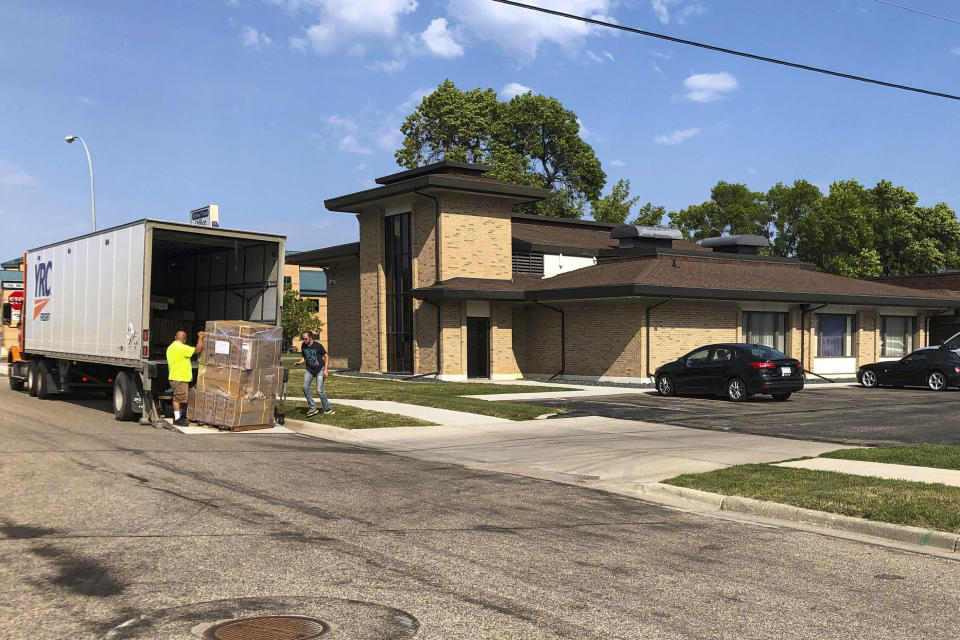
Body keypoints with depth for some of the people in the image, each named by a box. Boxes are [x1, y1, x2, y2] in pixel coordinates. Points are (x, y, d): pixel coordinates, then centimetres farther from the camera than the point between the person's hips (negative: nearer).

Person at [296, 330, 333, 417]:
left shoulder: (318, 345, -14)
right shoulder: (303, 346, -1)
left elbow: (326, 357, -5)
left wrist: (325, 370, -12)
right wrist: (299, 362, -10)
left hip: (320, 369, -4)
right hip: (309, 370, 4)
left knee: (319, 391, -9)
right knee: (305, 387, -14)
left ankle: (328, 409, 6)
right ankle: (312, 408, -3)